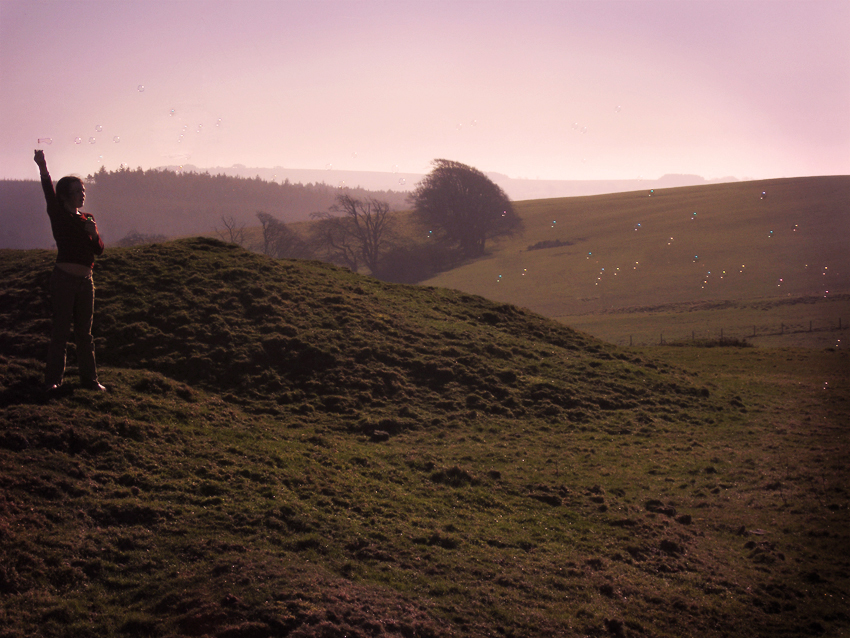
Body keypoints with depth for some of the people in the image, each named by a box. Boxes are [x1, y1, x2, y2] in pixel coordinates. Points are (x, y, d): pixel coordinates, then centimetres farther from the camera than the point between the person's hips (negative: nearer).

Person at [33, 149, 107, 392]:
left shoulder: (87, 219, 14)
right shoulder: (59, 216, -2)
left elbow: (99, 250, 10)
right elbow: (49, 193, -18)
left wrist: (94, 234, -10)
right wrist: (43, 167, -32)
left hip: (85, 281, 5)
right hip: (64, 279, -5)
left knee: (84, 332, 9)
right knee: (61, 330, -4)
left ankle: (89, 378, 15)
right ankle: (53, 379, 3)